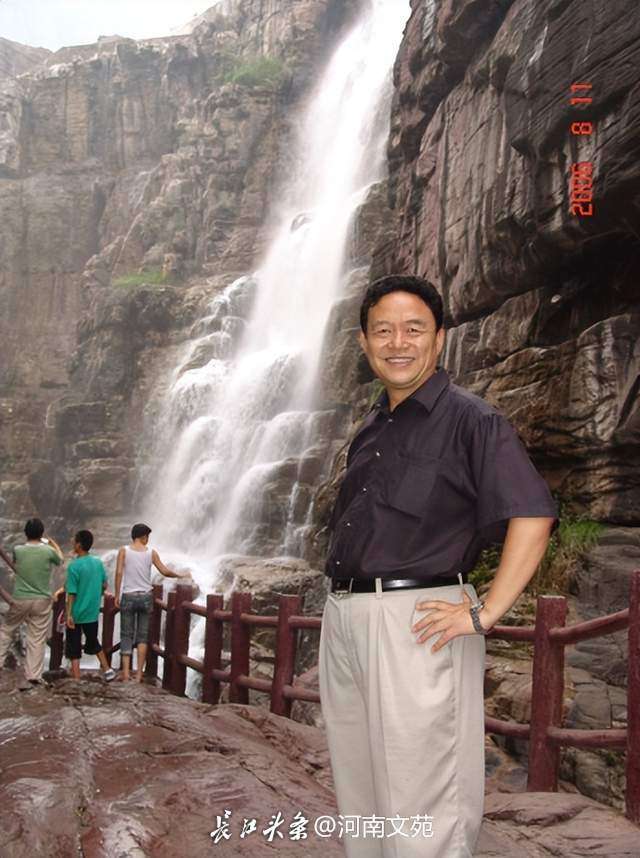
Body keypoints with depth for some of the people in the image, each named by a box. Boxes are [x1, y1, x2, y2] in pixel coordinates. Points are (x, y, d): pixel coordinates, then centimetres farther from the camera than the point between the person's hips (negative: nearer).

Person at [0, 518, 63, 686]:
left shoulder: (17, 550, -6)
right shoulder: (48, 551, -9)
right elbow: (60, 560, 14)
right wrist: (53, 543, 30)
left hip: (20, 600, 1)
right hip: (42, 601, -1)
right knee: (37, 639, 4)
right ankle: (33, 676, 3)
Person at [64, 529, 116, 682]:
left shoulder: (74, 566, -16)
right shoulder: (98, 562, 0)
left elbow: (72, 593, -17)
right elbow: (104, 585, 9)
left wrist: (68, 614, -13)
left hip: (76, 613, -5)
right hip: (93, 612, 5)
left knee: (73, 647, 5)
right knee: (93, 642, 24)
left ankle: (76, 680, 6)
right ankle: (107, 669, 23)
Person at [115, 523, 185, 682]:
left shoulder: (124, 550, -3)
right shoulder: (151, 553, 0)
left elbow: (119, 573, -8)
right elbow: (165, 571, 0)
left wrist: (117, 595, -2)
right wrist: (179, 575, 18)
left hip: (128, 596, -1)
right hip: (146, 597, 1)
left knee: (126, 635, 6)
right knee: (142, 636, 8)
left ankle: (125, 672, -1)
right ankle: (139, 673, 5)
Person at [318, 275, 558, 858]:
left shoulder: (469, 420, -7)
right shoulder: (371, 431, 16)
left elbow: (533, 514, -16)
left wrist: (484, 613, -19)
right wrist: (344, 604, 17)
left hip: (414, 623, -8)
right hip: (343, 616, 8)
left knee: (419, 808, -2)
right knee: (360, 798, 18)